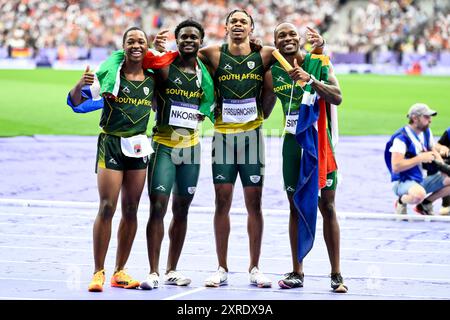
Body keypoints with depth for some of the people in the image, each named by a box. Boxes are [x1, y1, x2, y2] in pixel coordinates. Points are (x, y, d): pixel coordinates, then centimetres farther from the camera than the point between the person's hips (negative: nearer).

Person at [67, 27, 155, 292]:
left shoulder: (153, 80, 5)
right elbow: (76, 103, -8)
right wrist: (81, 84, -26)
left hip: (138, 147, 4)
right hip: (111, 144, -4)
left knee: (131, 210, 7)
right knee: (107, 208, -9)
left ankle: (120, 271, 15)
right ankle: (98, 272, -4)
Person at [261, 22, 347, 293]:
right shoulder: (272, 73, 4)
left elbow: (337, 98, -17)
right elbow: (263, 113, 14)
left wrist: (310, 80, -29)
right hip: (293, 142, 3)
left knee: (327, 206, -2)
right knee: (295, 207, 7)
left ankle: (336, 275, 3)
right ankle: (297, 273, 13)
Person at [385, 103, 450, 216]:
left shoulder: (426, 132, 7)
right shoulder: (401, 138, -19)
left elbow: (434, 151, 20)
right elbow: (396, 167, -26)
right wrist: (420, 158, -26)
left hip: (424, 180, 9)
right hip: (403, 182, -9)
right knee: (419, 194, -40)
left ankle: (425, 203, 13)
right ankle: (401, 201, -6)